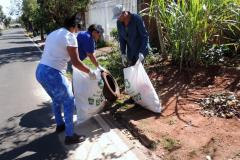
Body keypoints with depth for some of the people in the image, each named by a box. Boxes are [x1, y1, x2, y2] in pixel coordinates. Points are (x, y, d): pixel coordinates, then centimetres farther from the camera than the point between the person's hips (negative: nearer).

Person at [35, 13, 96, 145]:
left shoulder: (53, 34, 17)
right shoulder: (70, 36, -8)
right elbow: (75, 62, -12)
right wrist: (90, 72, 0)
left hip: (40, 71, 9)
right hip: (52, 74, -9)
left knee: (57, 99, 26)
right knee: (69, 101, 4)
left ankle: (60, 125, 43)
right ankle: (70, 136, 10)